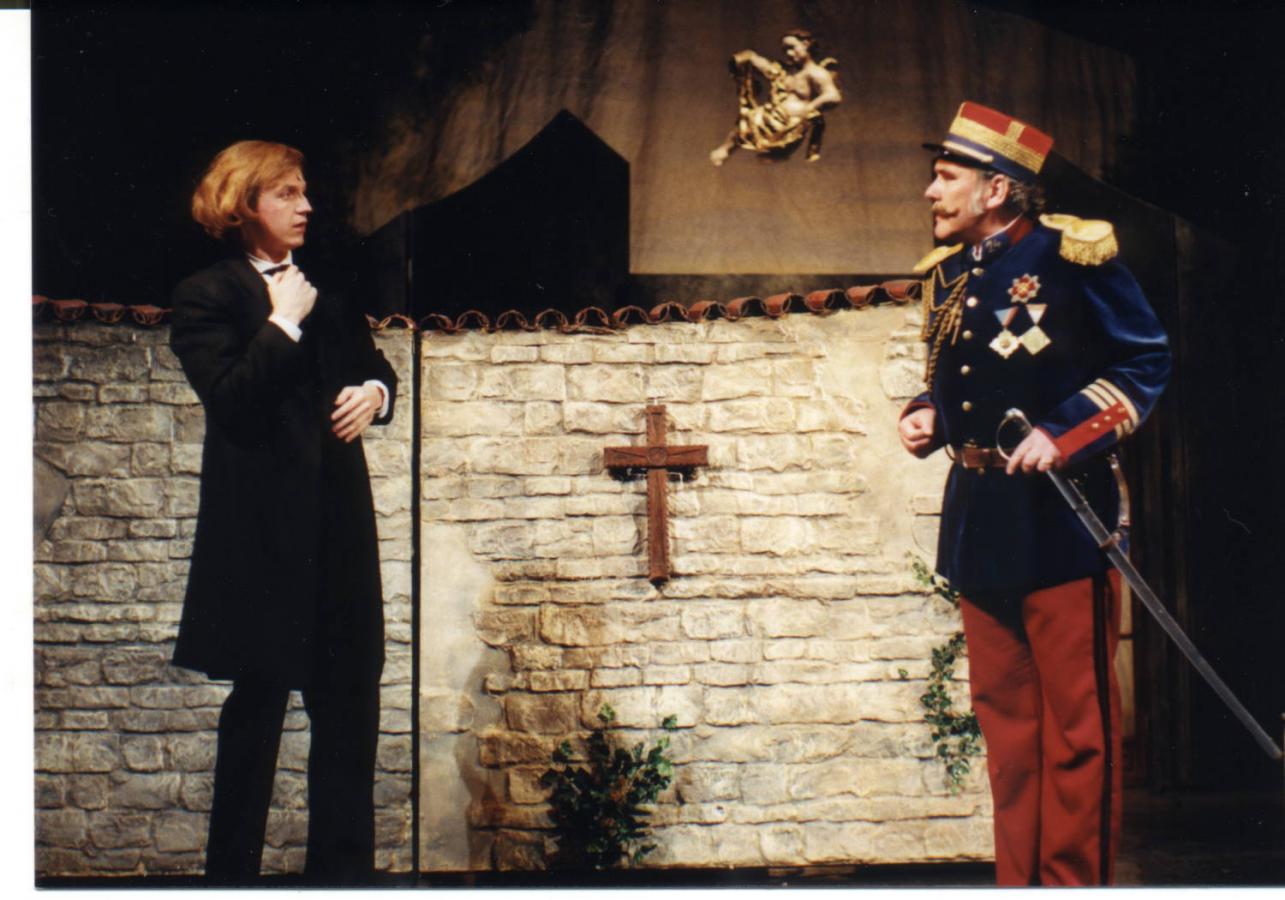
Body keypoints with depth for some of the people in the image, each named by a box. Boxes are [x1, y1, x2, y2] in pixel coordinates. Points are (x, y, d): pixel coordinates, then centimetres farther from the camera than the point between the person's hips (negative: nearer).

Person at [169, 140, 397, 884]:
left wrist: (373, 392, 1)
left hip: (338, 517, 6)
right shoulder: (209, 295, -5)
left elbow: (375, 366, 23)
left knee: (350, 695, 5)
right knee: (260, 698, 2)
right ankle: (233, 871, 12)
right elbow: (230, 398, -17)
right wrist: (284, 323, -15)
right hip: (263, 526, -6)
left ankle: (344, 865, 13)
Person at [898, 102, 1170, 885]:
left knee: (1077, 724, -1)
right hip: (981, 523, 7)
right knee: (1006, 719, 11)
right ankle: (1020, 883, 18)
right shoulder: (948, 273, 11)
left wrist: (1064, 434, -17)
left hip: (1059, 522, -7)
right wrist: (927, 416, 1)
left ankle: (1076, 883, 4)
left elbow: (1147, 363, -6)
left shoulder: (1072, 255, -10)